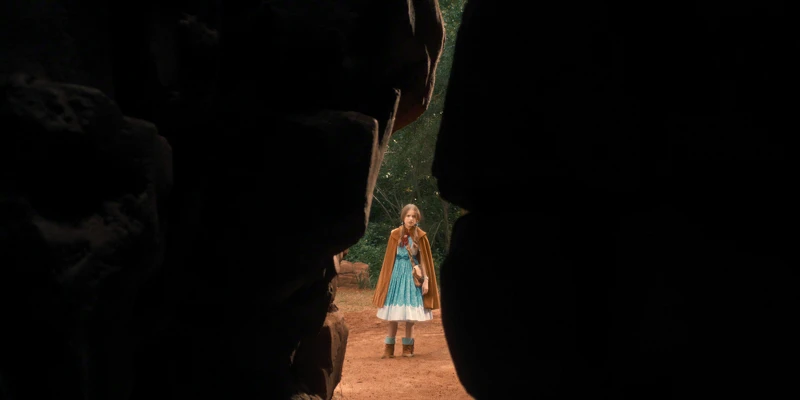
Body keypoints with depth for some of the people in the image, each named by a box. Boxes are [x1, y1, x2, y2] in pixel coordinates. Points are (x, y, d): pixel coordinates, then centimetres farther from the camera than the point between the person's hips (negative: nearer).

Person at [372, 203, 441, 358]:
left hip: (413, 276, 0)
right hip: (397, 275, 0)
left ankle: (408, 348, 12)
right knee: (393, 316, -1)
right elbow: (389, 259, 5)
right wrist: (386, 280, 5)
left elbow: (424, 260, 0)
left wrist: (426, 280, -6)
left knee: (410, 316, 1)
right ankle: (389, 349, 4)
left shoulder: (421, 237, -2)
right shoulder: (395, 235, -1)